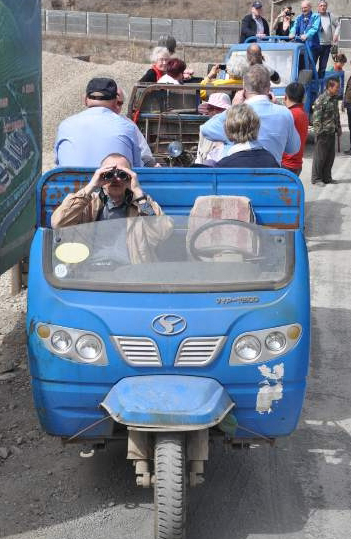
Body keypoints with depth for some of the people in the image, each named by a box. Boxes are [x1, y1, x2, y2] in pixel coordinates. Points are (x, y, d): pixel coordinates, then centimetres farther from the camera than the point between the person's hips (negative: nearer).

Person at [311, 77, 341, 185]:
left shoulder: (334, 98, 10)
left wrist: (338, 128, 21)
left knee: (330, 156, 13)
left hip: (331, 133, 8)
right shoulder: (321, 100, -17)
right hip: (323, 133, -8)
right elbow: (316, 118, -18)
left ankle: (327, 177, 23)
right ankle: (316, 179, 10)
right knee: (320, 156, 0)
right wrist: (318, 132, -19)